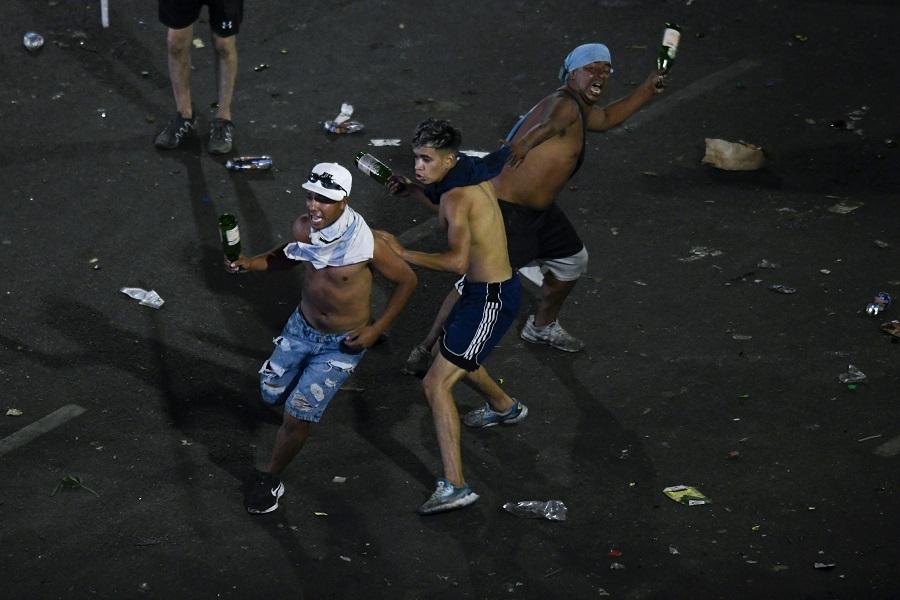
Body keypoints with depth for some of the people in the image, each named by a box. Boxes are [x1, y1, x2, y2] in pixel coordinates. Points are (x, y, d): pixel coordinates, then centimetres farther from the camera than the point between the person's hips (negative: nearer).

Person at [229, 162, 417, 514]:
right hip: (302, 327, 5)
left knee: (297, 416, -7)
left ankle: (271, 479, 18)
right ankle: (314, 392, 53)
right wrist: (251, 264, -8)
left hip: (342, 343, -5)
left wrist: (377, 329, -14)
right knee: (271, 395, 19)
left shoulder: (365, 244, -30)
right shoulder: (304, 228, -15)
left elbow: (407, 280, -14)